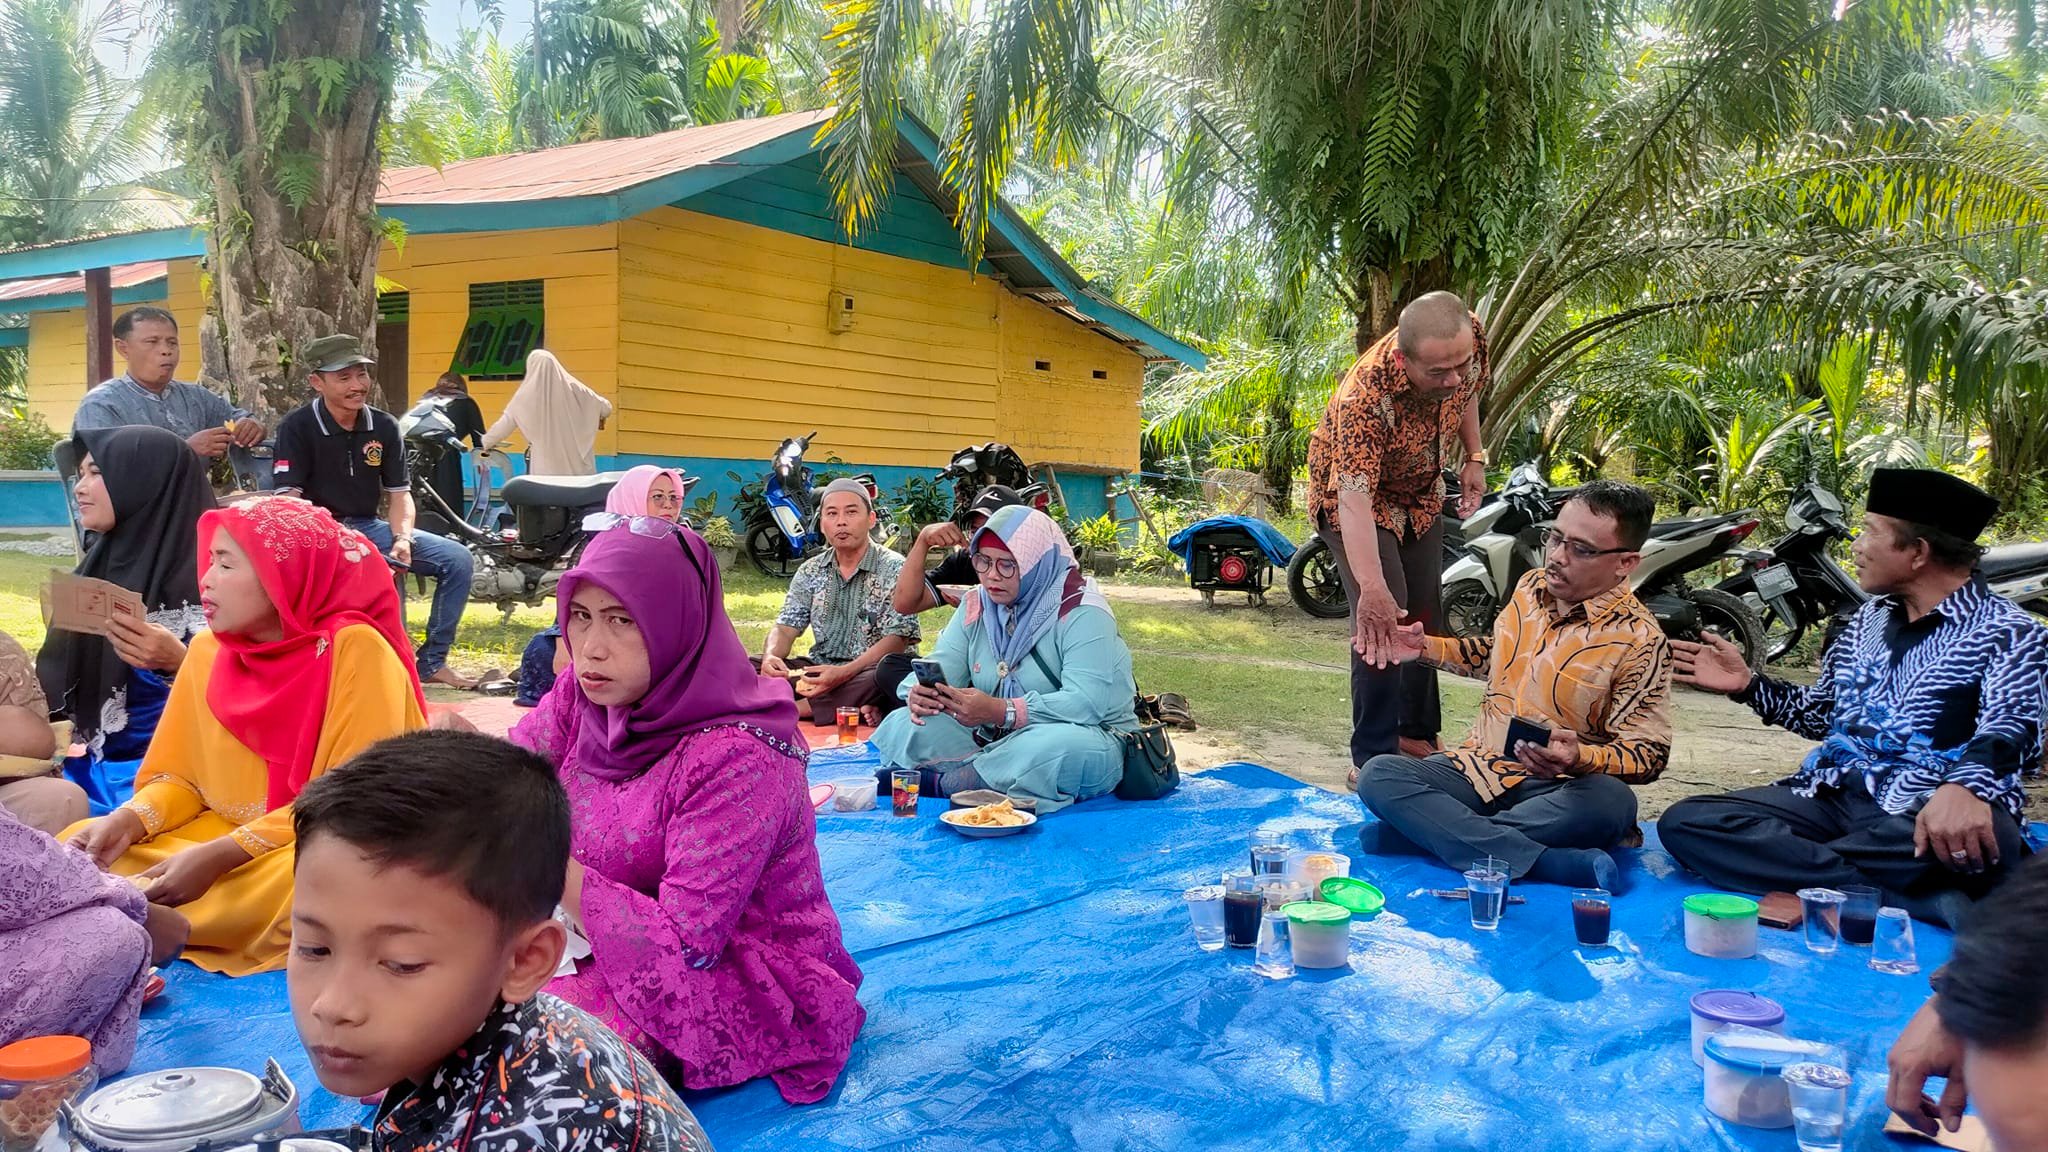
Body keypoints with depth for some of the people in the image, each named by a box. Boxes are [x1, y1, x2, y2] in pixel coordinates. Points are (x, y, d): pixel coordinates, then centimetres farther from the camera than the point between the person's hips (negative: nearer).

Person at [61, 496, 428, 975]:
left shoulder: (352, 649, -18)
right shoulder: (207, 650, 1)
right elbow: (181, 778, 10)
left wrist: (220, 855, -23)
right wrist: (126, 821, -11)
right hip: (222, 836, 6)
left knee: (292, 883, -36)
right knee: (79, 852, -10)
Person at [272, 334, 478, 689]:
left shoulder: (384, 426, 7)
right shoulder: (297, 427, -7)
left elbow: (399, 493, 7)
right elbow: (288, 499, -13)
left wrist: (402, 539, -13)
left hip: (368, 527, 5)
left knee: (457, 560, -10)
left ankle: (430, 662, 0)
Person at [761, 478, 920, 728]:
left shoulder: (895, 569, -4)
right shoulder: (811, 572, 13)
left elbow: (897, 640, -12)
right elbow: (786, 627, 8)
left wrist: (843, 673, -26)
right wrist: (771, 657, -17)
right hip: (819, 670, 4)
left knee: (892, 670, -39)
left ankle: (794, 709, -30)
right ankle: (851, 708, -28)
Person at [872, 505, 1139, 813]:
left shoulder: (1079, 612, -15)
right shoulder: (977, 605, 6)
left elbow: (1089, 702, -26)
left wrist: (1000, 711, -36)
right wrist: (920, 693, -27)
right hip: (991, 738, 5)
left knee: (1068, 749, -41)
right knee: (901, 726, -11)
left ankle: (938, 783, -26)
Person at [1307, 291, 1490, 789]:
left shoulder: (1470, 335, -25)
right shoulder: (1366, 397, -43)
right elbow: (1355, 499, -51)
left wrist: (1474, 457, -5)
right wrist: (1371, 589, -62)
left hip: (1420, 494, 7)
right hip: (1353, 494, -6)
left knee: (1425, 614, 13)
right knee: (1384, 618, -19)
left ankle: (1417, 734, 28)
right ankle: (1373, 759, -12)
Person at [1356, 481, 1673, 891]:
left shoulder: (1639, 640, -10)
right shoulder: (1531, 587, 8)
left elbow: (1649, 753, -11)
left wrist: (1581, 757, -31)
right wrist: (1427, 649, 15)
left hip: (1555, 789, -5)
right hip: (1477, 765, 5)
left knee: (1611, 801, -39)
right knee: (1379, 773, -22)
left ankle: (1417, 831, -32)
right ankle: (1552, 863, -33)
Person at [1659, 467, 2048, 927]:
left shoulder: (2007, 631, -1)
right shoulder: (1869, 618, 20)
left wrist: (1963, 787, -43)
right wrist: (1747, 684, 19)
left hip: (1927, 815, -6)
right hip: (1831, 797, 7)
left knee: (1985, 839, -43)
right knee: (1684, 822, -21)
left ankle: (1794, 872, -25)